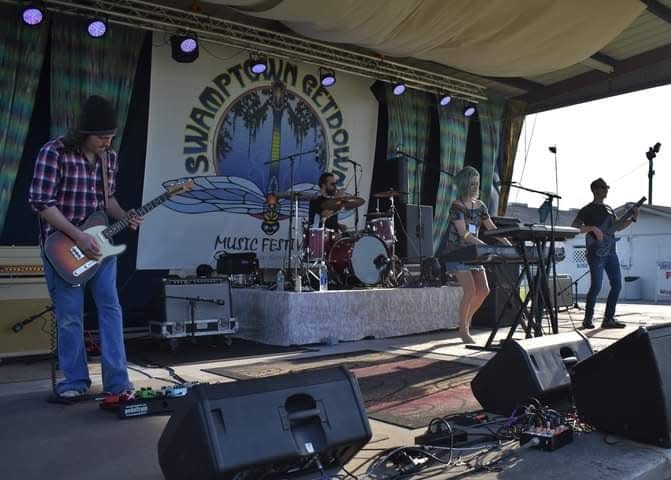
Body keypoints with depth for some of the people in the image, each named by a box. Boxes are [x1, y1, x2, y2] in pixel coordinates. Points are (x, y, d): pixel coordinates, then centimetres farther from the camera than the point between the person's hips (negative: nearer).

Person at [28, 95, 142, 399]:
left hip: (99, 242, 5)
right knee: (70, 315, 3)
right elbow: (40, 202, -15)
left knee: (110, 308, 2)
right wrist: (78, 236, -19)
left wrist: (124, 217, -3)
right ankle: (74, 381, 19)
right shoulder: (54, 152, -13)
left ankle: (117, 381, 9)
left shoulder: (110, 158, 5)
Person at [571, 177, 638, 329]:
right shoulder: (587, 210, -3)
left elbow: (617, 227, 21)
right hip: (596, 253, -7)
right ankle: (588, 320, 3)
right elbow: (574, 228, -12)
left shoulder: (608, 209, 18)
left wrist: (633, 219, 8)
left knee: (617, 285, 2)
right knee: (596, 287, -8)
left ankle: (608, 319, 9)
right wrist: (593, 228, -21)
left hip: (610, 252, 7)